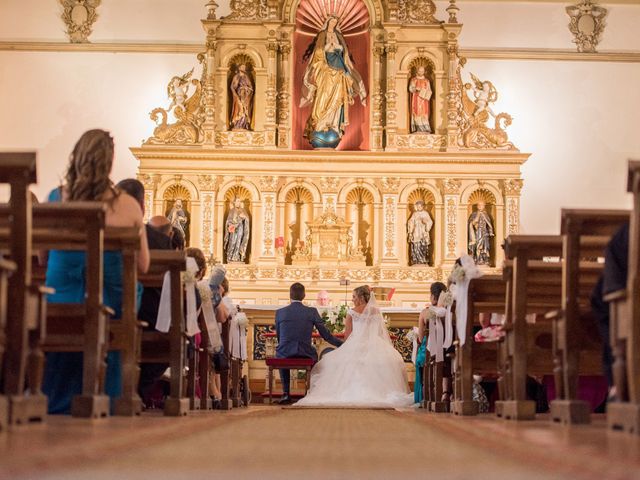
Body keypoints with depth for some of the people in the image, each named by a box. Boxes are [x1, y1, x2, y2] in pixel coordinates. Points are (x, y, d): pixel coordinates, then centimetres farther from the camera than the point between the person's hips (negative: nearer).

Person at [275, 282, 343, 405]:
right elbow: (326, 335, -3)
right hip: (306, 355, -1)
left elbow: (279, 337, 10)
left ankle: (286, 393, 29)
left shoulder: (280, 312, -2)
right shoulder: (312, 312, -5)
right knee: (314, 354, 35)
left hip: (285, 354, 1)